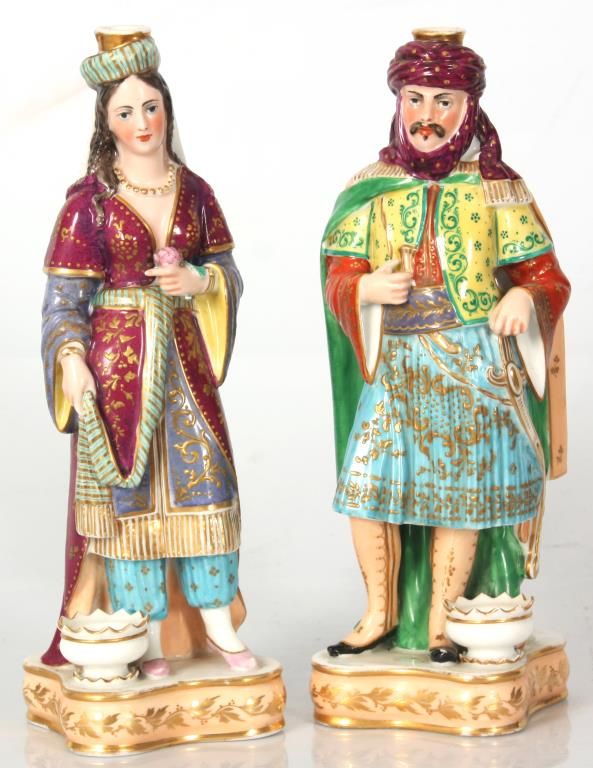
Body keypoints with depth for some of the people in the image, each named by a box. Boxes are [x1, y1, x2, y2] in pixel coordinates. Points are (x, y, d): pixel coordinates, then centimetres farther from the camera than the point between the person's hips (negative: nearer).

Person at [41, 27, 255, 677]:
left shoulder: (194, 192, 7)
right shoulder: (89, 201, -5)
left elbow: (229, 273, 12)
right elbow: (64, 294, -6)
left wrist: (195, 280, -10)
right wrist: (72, 359, -21)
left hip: (185, 357, 4)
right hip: (116, 359, -3)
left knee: (205, 480, 3)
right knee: (128, 489, 1)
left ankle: (217, 622, 17)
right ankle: (148, 639, 10)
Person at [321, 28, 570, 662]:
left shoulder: (496, 189, 1)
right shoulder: (373, 190, 5)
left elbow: (547, 275, 1)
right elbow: (338, 279, 5)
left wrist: (525, 296, -22)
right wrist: (366, 288, -18)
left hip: (475, 368, -1)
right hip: (394, 366, 2)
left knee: (461, 497, 2)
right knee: (365, 488, -4)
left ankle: (440, 622, 19)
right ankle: (381, 613, 17)